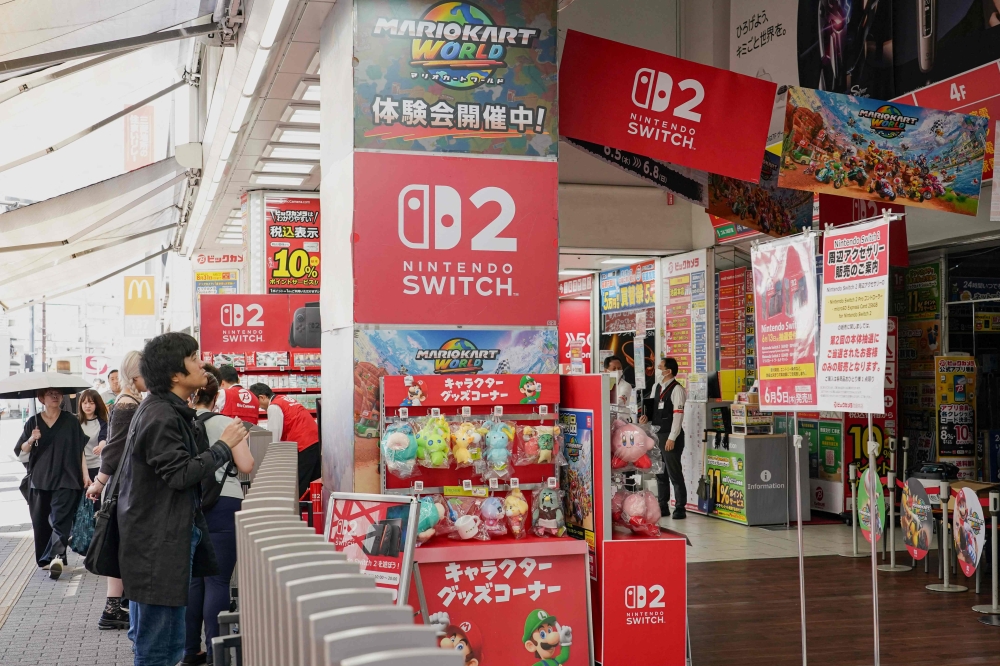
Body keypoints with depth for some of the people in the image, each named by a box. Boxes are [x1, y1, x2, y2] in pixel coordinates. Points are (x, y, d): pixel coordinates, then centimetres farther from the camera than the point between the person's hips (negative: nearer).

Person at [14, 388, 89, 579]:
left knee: (60, 520, -14)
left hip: (65, 479, -3)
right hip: (39, 479, 3)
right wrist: (31, 440, -13)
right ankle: (44, 557, 19)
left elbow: (80, 449, 3)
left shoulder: (71, 421, 2)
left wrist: (85, 475, -3)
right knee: (40, 521, 7)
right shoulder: (33, 422, 6)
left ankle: (56, 557, -24)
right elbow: (23, 450, 9)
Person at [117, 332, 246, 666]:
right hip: (158, 541, -11)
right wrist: (224, 446, -15)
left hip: (160, 534, 11)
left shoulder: (166, 410, 13)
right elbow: (181, 473, -22)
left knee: (151, 636, 20)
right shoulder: (161, 416, -20)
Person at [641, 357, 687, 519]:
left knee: (674, 473, -3)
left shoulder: (676, 389, -12)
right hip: (657, 435, 8)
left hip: (670, 437, -8)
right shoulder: (656, 387, 12)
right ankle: (663, 506, 20)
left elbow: (678, 415, -16)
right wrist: (646, 416, 0)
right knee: (660, 473, 12)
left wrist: (672, 438, -18)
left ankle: (680, 508, 5)